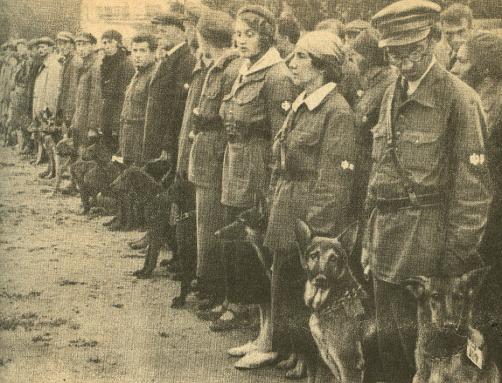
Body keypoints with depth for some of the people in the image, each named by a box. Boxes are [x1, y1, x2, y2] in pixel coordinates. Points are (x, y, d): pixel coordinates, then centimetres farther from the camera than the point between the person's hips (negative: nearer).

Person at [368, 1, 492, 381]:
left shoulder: (459, 97, -11)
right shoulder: (391, 95, 11)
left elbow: (473, 183, -13)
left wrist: (459, 254, -15)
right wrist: (371, 237, 13)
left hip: (426, 241, -7)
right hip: (387, 236, 7)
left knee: (422, 350, 3)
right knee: (389, 343, 16)